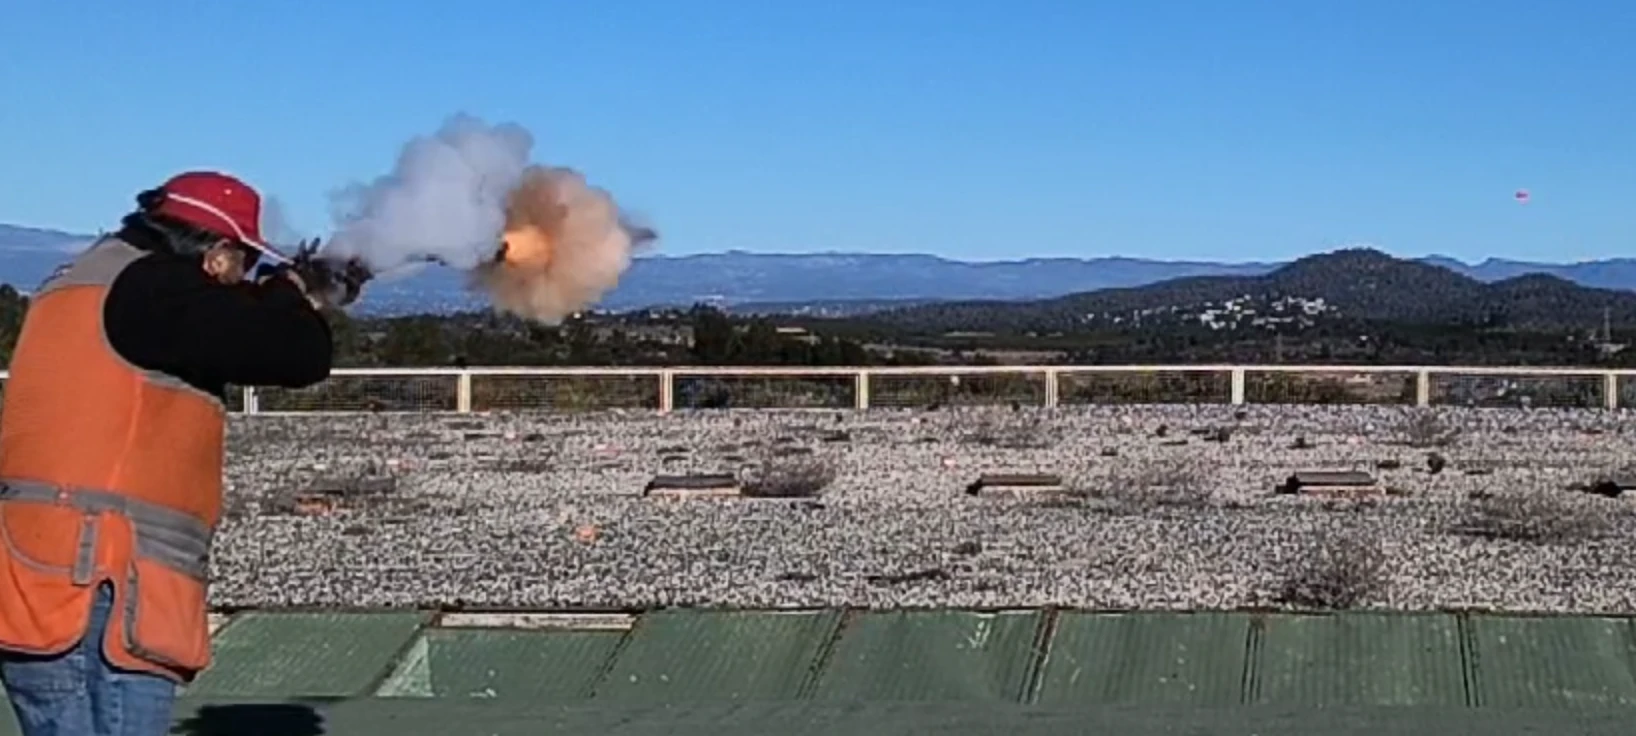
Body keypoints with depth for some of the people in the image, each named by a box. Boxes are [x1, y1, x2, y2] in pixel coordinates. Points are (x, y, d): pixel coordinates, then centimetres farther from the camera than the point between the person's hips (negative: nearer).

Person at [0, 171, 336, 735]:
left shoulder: (82, 285, 20)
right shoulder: (150, 290, -11)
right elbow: (301, 353, -15)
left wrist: (274, 304, 20)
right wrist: (288, 297, 7)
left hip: (46, 591, 10)